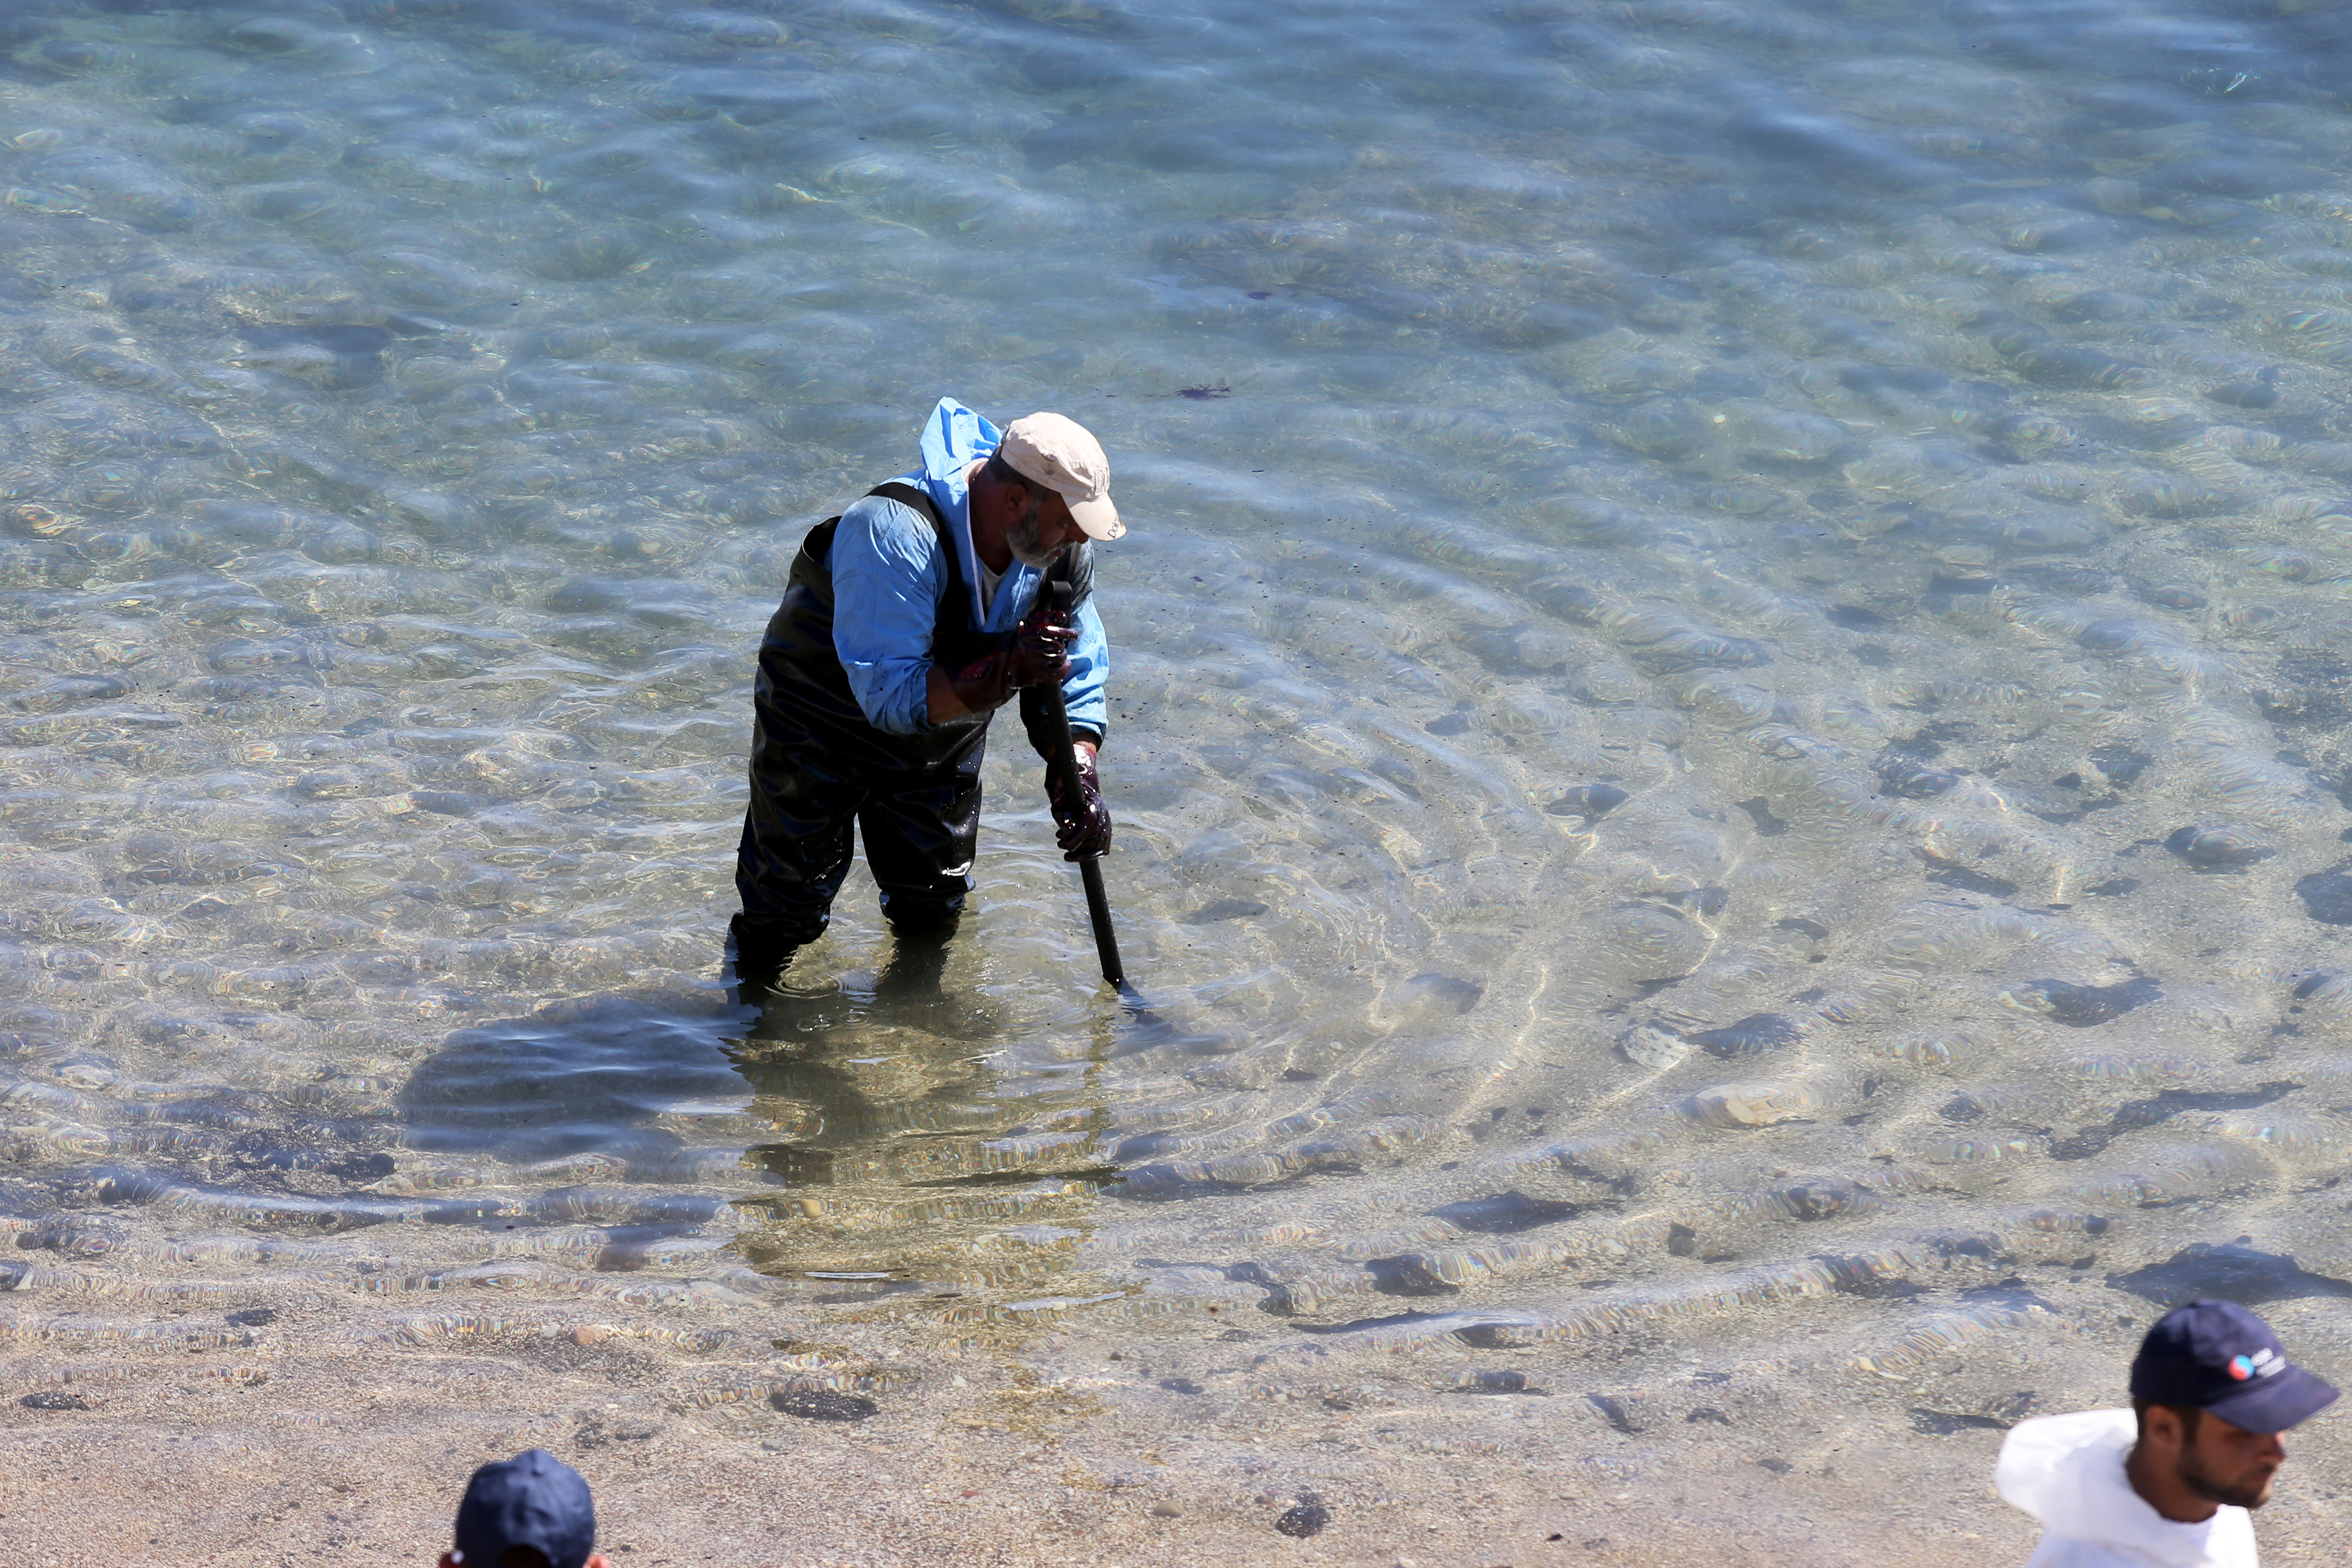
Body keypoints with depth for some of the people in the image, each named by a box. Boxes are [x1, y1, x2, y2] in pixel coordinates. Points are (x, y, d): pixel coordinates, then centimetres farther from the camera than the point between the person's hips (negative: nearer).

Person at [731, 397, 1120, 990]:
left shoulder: (1063, 550, -17)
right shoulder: (893, 533, -39)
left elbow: (1077, 678, -7)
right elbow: (890, 696, -42)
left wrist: (1076, 775, -24)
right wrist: (1008, 669, -50)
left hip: (942, 743, 5)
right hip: (821, 726, -5)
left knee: (934, 916, 14)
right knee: (785, 915, 3)